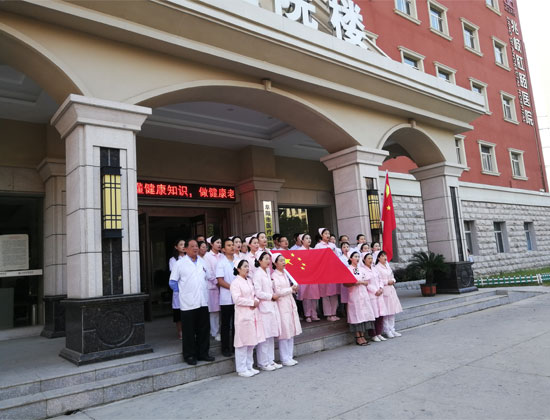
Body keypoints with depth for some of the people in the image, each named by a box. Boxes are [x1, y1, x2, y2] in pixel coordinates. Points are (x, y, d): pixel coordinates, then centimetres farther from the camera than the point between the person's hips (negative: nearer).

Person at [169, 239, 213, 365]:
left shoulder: (203, 262, 10)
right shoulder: (180, 263, -2)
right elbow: (173, 281, 1)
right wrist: (182, 290, -1)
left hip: (203, 302, 4)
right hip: (188, 303, -4)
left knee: (204, 329, 11)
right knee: (189, 331, 4)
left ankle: (203, 353, 23)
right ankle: (189, 355, 16)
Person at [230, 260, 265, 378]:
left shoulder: (249, 280, 15)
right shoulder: (235, 282, -10)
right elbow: (237, 299, -18)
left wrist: (256, 301, -3)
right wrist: (252, 302, -13)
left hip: (253, 314, 8)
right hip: (243, 316, -8)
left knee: (251, 342, 13)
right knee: (242, 343, -1)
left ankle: (249, 367, 24)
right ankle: (241, 369, 9)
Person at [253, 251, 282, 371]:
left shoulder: (267, 272, 15)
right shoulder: (258, 273, -12)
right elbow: (258, 293, -17)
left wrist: (274, 296, 8)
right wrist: (272, 296, -9)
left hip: (271, 306, 9)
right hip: (264, 308, -9)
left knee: (271, 335, 13)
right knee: (264, 336, -3)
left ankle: (270, 360, 22)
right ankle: (263, 363, 7)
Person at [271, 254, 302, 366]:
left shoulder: (285, 274, 14)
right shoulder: (274, 276, -10)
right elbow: (278, 292, -15)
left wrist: (294, 289, 6)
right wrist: (291, 289, -8)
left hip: (290, 304, 8)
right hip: (281, 305, -8)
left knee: (291, 332, 10)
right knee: (284, 333, -3)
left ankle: (290, 357, 19)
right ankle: (285, 359, 7)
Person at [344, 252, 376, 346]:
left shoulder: (362, 269, 15)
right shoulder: (348, 269, 0)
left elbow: (367, 282, 11)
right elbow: (345, 283, -5)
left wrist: (360, 282, -7)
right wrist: (353, 283, -20)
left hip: (363, 293, 5)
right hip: (354, 294, -5)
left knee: (364, 313, 1)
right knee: (356, 314, -6)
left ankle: (362, 336, 8)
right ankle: (358, 338, -1)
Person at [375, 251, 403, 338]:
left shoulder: (387, 265, 16)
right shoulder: (377, 267, -10)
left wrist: (393, 280, 2)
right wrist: (387, 282, -14)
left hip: (391, 289, 8)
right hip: (384, 291, -8)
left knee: (392, 311, 10)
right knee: (385, 311, -5)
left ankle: (392, 329, 18)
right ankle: (386, 330, 5)